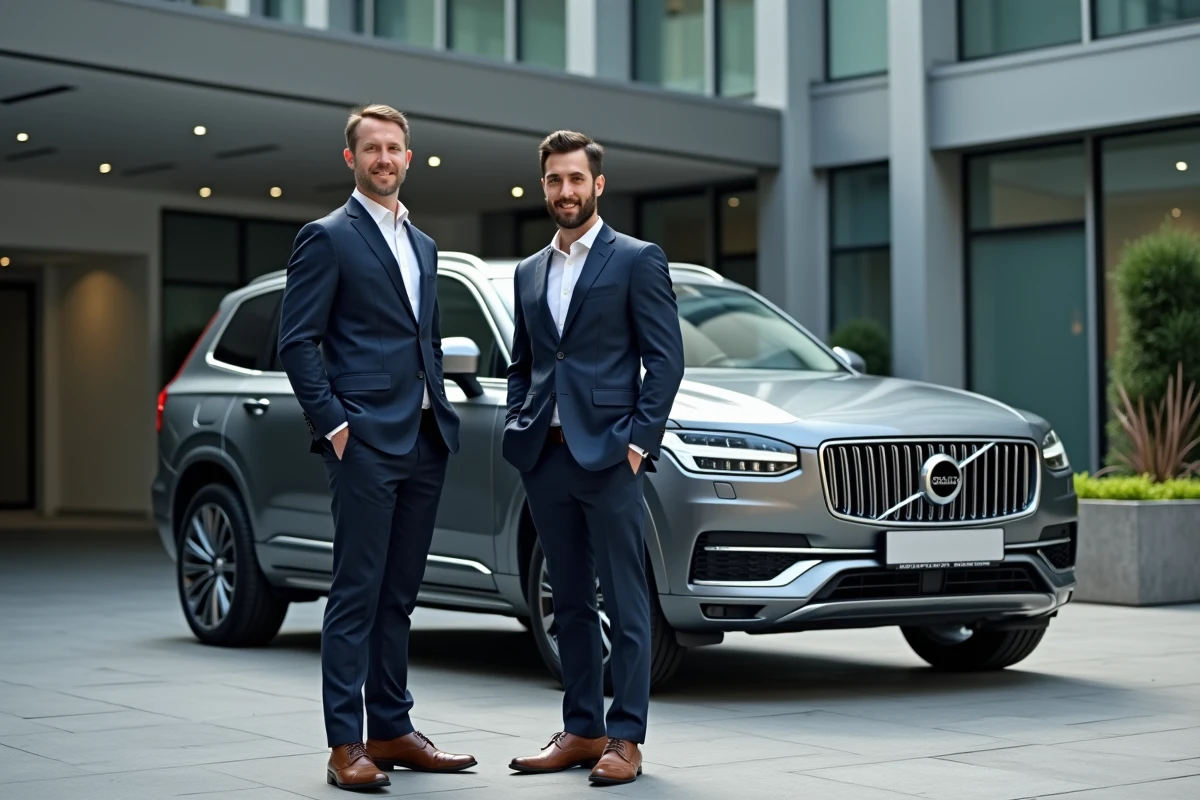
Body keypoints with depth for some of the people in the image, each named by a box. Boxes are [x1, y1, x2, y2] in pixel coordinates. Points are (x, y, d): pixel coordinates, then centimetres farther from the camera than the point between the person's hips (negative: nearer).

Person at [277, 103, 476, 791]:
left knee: (399, 596, 11)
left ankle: (393, 732, 18)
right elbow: (297, 341, -8)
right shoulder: (328, 238, -2)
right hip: (367, 441, -7)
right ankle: (346, 745, -2)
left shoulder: (423, 245, 20)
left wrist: (441, 415, 14)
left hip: (425, 441, 7)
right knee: (357, 594, -6)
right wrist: (332, 424, -14)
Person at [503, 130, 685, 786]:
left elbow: (666, 359, -5)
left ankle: (625, 739, 2)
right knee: (570, 602, 11)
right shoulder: (529, 273, 17)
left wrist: (638, 440, -12)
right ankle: (581, 730, 18)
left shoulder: (637, 260, 0)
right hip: (545, 459, 6)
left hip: (608, 455, -6)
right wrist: (517, 430, 7)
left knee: (625, 603, -2)